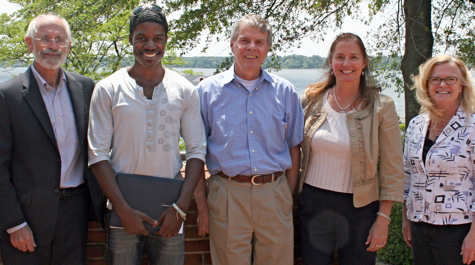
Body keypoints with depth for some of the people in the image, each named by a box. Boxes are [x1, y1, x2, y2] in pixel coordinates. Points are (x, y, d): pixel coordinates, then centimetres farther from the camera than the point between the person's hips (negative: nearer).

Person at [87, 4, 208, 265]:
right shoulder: (107, 89, 1)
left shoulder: (185, 91, 5)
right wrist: (124, 210, -11)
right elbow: (98, 155, -3)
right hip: (122, 209, -1)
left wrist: (180, 207, -7)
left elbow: (197, 151, 3)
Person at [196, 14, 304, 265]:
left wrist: (289, 196, 5)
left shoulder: (285, 91, 7)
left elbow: (293, 148, 11)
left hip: (275, 194, 2)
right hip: (228, 194, -1)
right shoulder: (208, 90, 2)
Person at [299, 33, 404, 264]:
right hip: (313, 204, 3)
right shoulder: (312, 99, 2)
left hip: (358, 208, -2)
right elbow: (297, 152, 13)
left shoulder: (381, 107, -7)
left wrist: (383, 219, -9)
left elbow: (392, 170, -5)